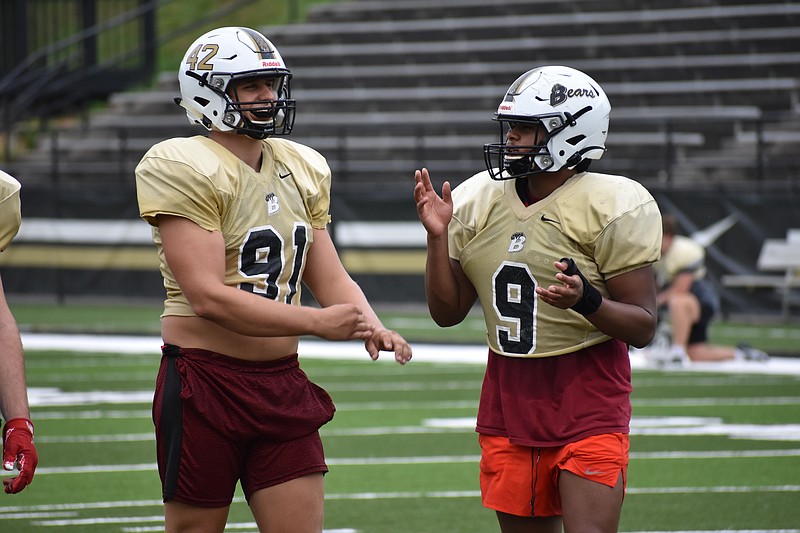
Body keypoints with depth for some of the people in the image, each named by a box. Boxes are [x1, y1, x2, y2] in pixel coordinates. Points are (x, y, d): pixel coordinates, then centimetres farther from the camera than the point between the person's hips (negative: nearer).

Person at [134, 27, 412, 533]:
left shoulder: (302, 168, 11)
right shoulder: (184, 169, -13)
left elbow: (331, 277, 11)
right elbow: (208, 296, -21)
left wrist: (371, 327, -11)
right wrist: (319, 323, -25)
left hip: (283, 384, 6)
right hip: (204, 381, -6)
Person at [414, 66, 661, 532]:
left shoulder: (610, 208, -10)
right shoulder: (478, 202, 7)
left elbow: (643, 326, -10)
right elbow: (447, 312, 11)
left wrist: (585, 301, -29)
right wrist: (438, 235, -2)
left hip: (587, 391, -5)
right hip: (509, 392, 5)